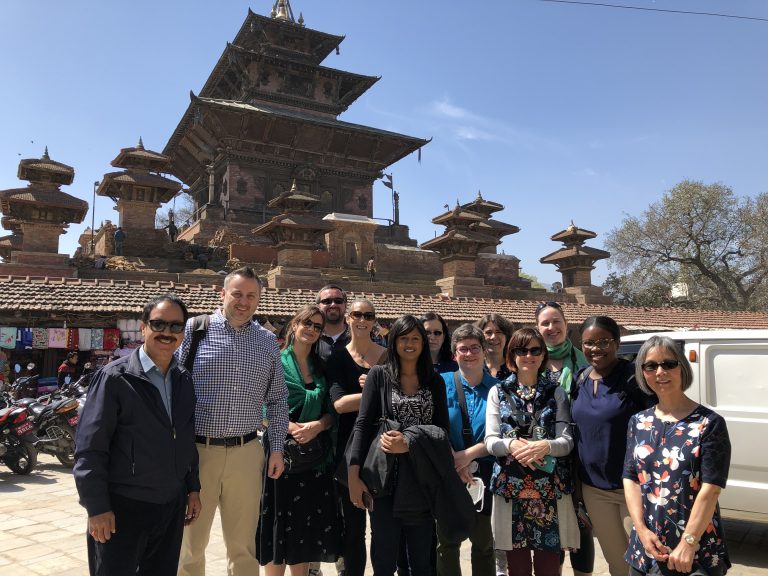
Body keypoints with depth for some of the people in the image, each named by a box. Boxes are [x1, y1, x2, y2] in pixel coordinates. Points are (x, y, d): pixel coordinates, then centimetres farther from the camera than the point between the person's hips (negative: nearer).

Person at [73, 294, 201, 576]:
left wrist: (193, 488, 11)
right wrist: (97, 508, -14)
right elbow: (89, 448, -13)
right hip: (122, 508, -5)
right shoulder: (114, 378, -12)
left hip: (173, 507, 6)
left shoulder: (184, 380, 6)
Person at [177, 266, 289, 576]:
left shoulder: (268, 341, 7)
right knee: (190, 544, 15)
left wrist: (277, 448, 8)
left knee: (244, 547, 15)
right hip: (196, 450, -2)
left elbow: (277, 400, 12)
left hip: (246, 453, 2)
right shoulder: (193, 330, -3)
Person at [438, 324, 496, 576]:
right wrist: (453, 461, -16)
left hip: (485, 477, 0)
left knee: (484, 543, 13)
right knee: (447, 542, 11)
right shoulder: (442, 383, -1)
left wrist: (467, 455, -16)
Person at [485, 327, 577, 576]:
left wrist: (546, 446, -21)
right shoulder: (498, 392, 5)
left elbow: (567, 441, 0)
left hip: (549, 488, 0)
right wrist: (512, 445, -22)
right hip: (510, 486, 0)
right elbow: (490, 441, -1)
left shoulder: (556, 392, 7)